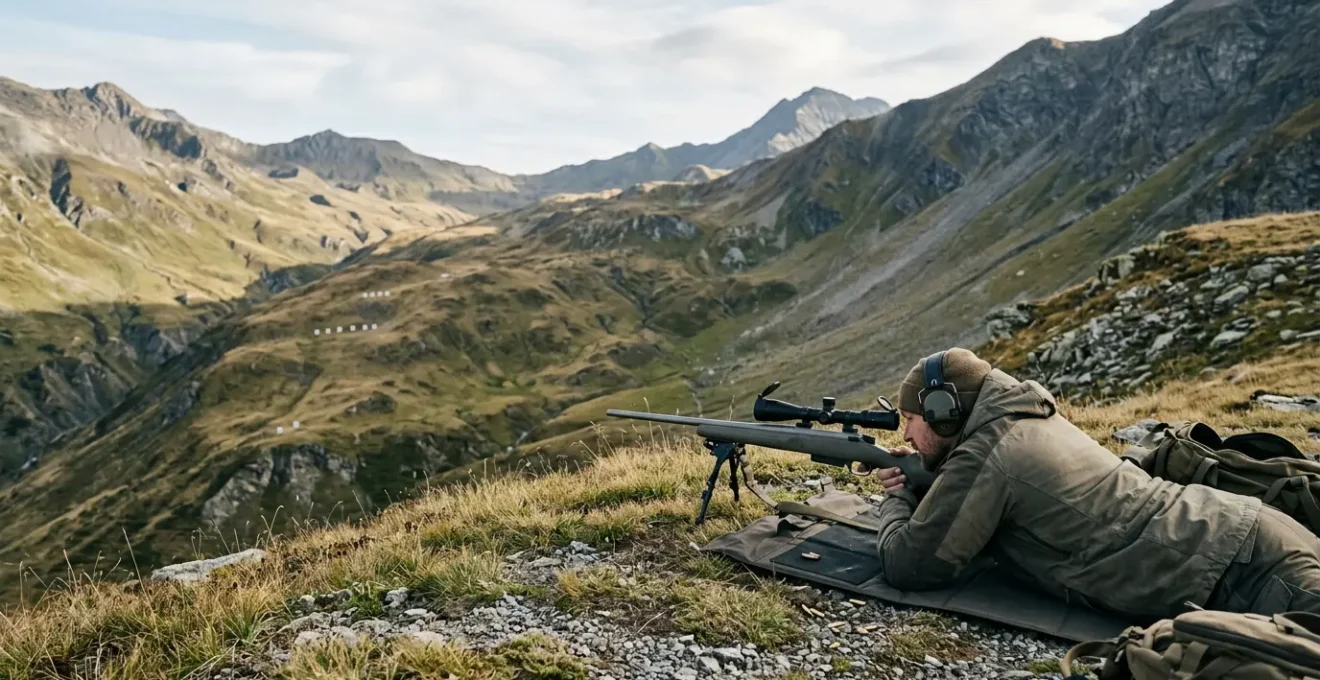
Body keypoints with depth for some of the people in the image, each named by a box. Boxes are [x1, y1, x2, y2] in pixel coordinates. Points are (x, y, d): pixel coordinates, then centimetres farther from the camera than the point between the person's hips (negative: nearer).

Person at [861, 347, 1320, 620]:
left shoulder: (984, 454, -14)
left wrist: (897, 499, 11)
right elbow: (970, 498, 32)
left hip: (1237, 569, -9)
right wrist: (924, 476, 13)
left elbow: (908, 565, -10)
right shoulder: (1026, 423, 13)